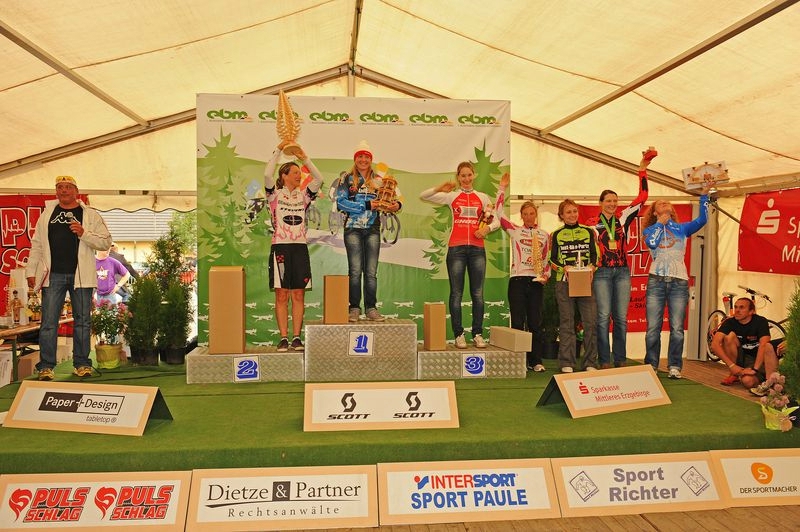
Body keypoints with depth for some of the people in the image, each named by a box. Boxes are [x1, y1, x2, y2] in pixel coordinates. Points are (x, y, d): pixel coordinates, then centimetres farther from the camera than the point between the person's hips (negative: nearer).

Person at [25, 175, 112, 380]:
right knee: (48, 322, 0)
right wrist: (31, 271, 6)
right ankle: (46, 366, 5)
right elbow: (37, 245, 12)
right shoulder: (47, 214, 13)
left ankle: (82, 364, 12)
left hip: (81, 275, -1)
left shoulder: (91, 215, 7)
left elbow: (106, 242, 1)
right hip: (53, 275, 1)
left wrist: (84, 234, -13)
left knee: (82, 321, 4)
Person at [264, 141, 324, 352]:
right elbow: (267, 174, -14)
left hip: (300, 247, 3)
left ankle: (296, 338, 8)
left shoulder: (303, 195, 12)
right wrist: (278, 150, -11)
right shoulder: (275, 194, 3)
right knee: (281, 296, -1)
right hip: (280, 247, -3)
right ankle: (283, 338, 4)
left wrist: (305, 158, -4)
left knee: (298, 295, 3)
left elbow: (318, 179, -1)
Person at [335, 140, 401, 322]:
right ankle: (354, 309, 3)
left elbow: (388, 200, 8)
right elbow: (340, 203, -8)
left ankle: (371, 309, 9)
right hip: (353, 228, -2)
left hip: (373, 229, 2)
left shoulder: (378, 180, 12)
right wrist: (367, 206, -13)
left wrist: (397, 205, -16)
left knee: (371, 272, 2)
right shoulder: (346, 179, 4)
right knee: (355, 270, -4)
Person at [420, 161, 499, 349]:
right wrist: (439, 189, -17)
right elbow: (423, 196, 0)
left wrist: (487, 228, -9)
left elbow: (496, 221, 12)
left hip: (477, 248, 2)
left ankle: (478, 334, 9)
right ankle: (458, 334, 5)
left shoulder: (482, 197, 13)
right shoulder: (451, 196, 7)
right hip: (456, 247, -2)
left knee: (477, 293, 3)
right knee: (456, 293, 0)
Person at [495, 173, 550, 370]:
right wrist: (502, 188, -1)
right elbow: (498, 212, -2)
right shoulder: (515, 231, 6)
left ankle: (536, 361, 11)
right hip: (517, 280, -2)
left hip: (536, 282, 2)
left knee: (535, 322, 4)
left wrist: (546, 274, -1)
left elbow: (546, 259, 16)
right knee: (518, 322, 0)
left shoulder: (544, 235, 12)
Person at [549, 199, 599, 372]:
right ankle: (567, 363, 6)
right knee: (566, 323, 0)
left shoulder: (588, 231, 12)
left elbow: (594, 255, 11)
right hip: (564, 282, -1)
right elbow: (552, 259, 7)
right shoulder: (557, 234, 9)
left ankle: (589, 363, 6)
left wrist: (591, 266, -9)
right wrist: (565, 268, -12)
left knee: (591, 322, -4)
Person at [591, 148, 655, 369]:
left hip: (622, 272, 3)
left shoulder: (623, 219, 10)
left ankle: (620, 360, 11)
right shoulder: (593, 225, 5)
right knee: (603, 317, -5)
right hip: (602, 273, -2)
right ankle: (604, 361, 1)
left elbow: (642, 196, 8)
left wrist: (643, 169, 4)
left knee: (621, 318, 5)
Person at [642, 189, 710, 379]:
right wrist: (660, 223, 4)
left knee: (677, 329, -2)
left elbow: (702, 219, 1)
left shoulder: (682, 228, 16)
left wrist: (704, 195, 0)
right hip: (656, 280, -1)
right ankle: (651, 366, 7)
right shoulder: (649, 229, 13)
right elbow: (652, 243, -8)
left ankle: (675, 367, 6)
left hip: (679, 281, 1)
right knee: (653, 329, -2)